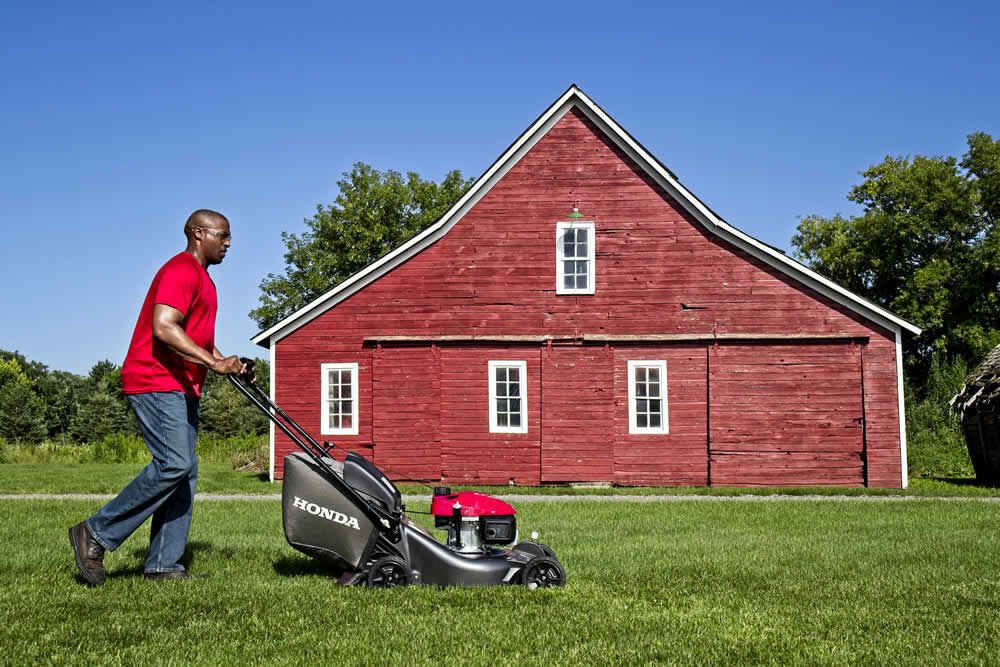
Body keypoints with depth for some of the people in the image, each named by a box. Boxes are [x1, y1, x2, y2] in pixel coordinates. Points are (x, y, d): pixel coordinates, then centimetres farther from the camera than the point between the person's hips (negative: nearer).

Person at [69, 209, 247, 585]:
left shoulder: (202, 279, 24)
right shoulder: (181, 271, -10)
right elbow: (163, 328, -23)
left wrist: (226, 363, 14)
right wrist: (213, 362, -24)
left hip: (181, 389, 11)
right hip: (156, 384, -11)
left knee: (185, 472, 5)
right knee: (174, 464, -19)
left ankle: (163, 565, 5)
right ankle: (96, 535, -9)